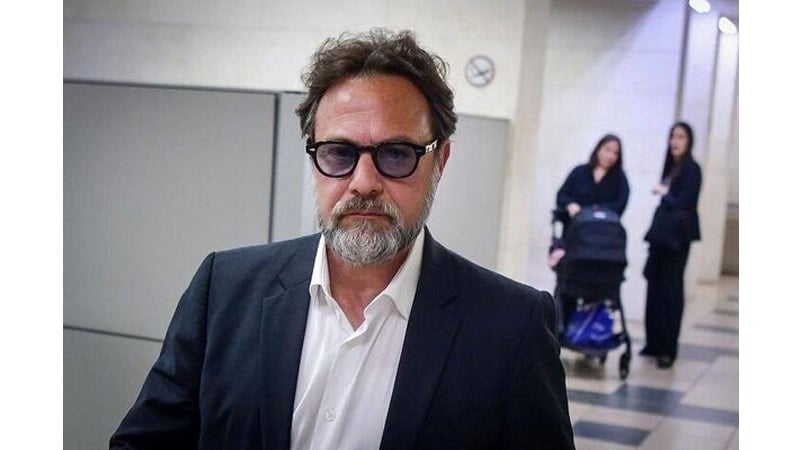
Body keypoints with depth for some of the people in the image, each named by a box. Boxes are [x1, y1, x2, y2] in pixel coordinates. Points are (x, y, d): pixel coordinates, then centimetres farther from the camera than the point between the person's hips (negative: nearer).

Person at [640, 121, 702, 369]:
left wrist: (664, 193, 0)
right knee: (655, 286, 7)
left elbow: (684, 203, -13)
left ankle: (668, 349, 3)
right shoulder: (671, 166, 13)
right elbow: (669, 201, 12)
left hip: (677, 236, -7)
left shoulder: (691, 169, -7)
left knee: (670, 290, -3)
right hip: (663, 233, 7)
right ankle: (654, 342, 17)